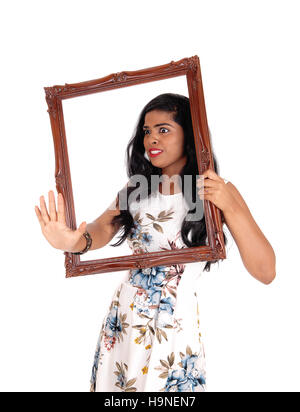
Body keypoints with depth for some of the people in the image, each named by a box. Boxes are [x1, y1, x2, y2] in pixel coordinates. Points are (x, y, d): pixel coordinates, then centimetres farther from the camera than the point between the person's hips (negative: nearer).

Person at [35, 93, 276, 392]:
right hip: (123, 318, 4)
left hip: (176, 326, -4)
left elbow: (265, 273, -16)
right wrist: (75, 242, -34)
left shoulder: (220, 191, -9)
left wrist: (231, 207, -28)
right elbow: (104, 227, -11)